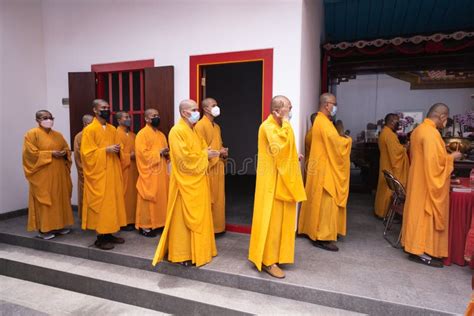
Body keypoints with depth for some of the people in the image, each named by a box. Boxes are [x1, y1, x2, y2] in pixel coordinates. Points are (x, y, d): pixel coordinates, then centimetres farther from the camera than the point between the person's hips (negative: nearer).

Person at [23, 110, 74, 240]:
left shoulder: (58, 135, 13)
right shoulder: (31, 134, -4)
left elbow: (67, 149, 16)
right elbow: (32, 153, -12)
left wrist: (64, 153, -6)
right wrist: (51, 154, -17)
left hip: (59, 174, 6)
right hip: (42, 175, -6)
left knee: (60, 198, 9)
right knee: (44, 201, -2)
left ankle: (59, 225, 20)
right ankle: (43, 228, 7)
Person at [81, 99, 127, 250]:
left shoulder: (112, 129, 12)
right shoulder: (89, 130, -8)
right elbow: (87, 153, -13)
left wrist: (117, 150, -4)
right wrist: (106, 150, -20)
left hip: (113, 172, 7)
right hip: (98, 173, -7)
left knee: (113, 201, 10)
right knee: (100, 203, -2)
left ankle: (109, 234, 21)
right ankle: (100, 238, 8)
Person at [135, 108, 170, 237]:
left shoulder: (161, 135, 16)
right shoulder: (142, 134, -8)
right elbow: (142, 153, -18)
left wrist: (166, 153, -1)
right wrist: (159, 152, -18)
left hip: (162, 172, 7)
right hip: (149, 173, -7)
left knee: (162, 198, 11)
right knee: (148, 200, -1)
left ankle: (159, 222, 22)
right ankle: (145, 226, 9)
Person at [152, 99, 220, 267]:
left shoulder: (195, 131, 15)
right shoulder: (177, 131, -14)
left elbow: (203, 149, 18)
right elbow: (184, 158, -22)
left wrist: (211, 153, -4)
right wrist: (205, 154, -11)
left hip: (198, 181, 9)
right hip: (185, 183, -9)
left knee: (199, 217, 15)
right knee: (184, 218, 1)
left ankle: (197, 251, 28)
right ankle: (182, 254, 15)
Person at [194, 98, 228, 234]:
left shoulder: (217, 127, 16)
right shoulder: (200, 126, -11)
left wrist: (223, 152, 2)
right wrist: (218, 153, -14)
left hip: (218, 167, 8)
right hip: (207, 167, -8)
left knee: (218, 199, 13)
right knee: (207, 200, 0)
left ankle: (216, 226, 24)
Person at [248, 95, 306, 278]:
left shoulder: (278, 125, 14)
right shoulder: (268, 126, -17)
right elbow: (279, 145, -35)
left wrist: (294, 157, 8)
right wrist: (286, 122, -25)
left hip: (281, 179, 10)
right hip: (272, 181, -10)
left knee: (279, 219, 16)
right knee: (272, 220, -3)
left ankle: (275, 255, 29)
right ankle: (268, 261, 9)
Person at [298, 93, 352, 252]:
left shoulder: (321, 120, 15)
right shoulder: (324, 122, -18)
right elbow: (337, 143, -25)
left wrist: (340, 137, 1)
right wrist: (347, 139, -6)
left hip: (323, 167, 11)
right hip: (324, 169, -11)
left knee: (320, 202, 16)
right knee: (326, 202, -5)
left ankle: (314, 231, 26)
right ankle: (323, 237, 3)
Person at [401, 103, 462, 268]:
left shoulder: (418, 129, 9)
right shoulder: (431, 133, -21)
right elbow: (436, 161, -24)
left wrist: (445, 154, 21)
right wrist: (451, 157, -8)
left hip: (419, 180, 9)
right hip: (429, 182, -9)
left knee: (419, 212, 15)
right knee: (426, 215, -1)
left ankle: (415, 246, 24)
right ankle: (422, 251, 8)